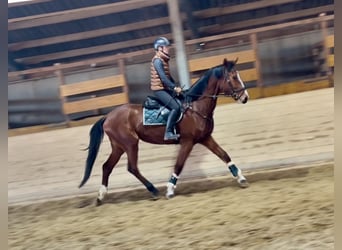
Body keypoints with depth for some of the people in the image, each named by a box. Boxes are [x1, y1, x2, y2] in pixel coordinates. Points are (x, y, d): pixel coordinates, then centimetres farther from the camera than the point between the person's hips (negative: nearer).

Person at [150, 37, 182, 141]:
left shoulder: (163, 60, 15)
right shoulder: (157, 60, -15)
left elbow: (168, 76, 18)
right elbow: (163, 78, -22)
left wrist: (175, 87, 8)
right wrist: (175, 87, -21)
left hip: (165, 88, 10)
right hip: (159, 89, -10)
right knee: (175, 107, -20)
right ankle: (168, 133, -20)